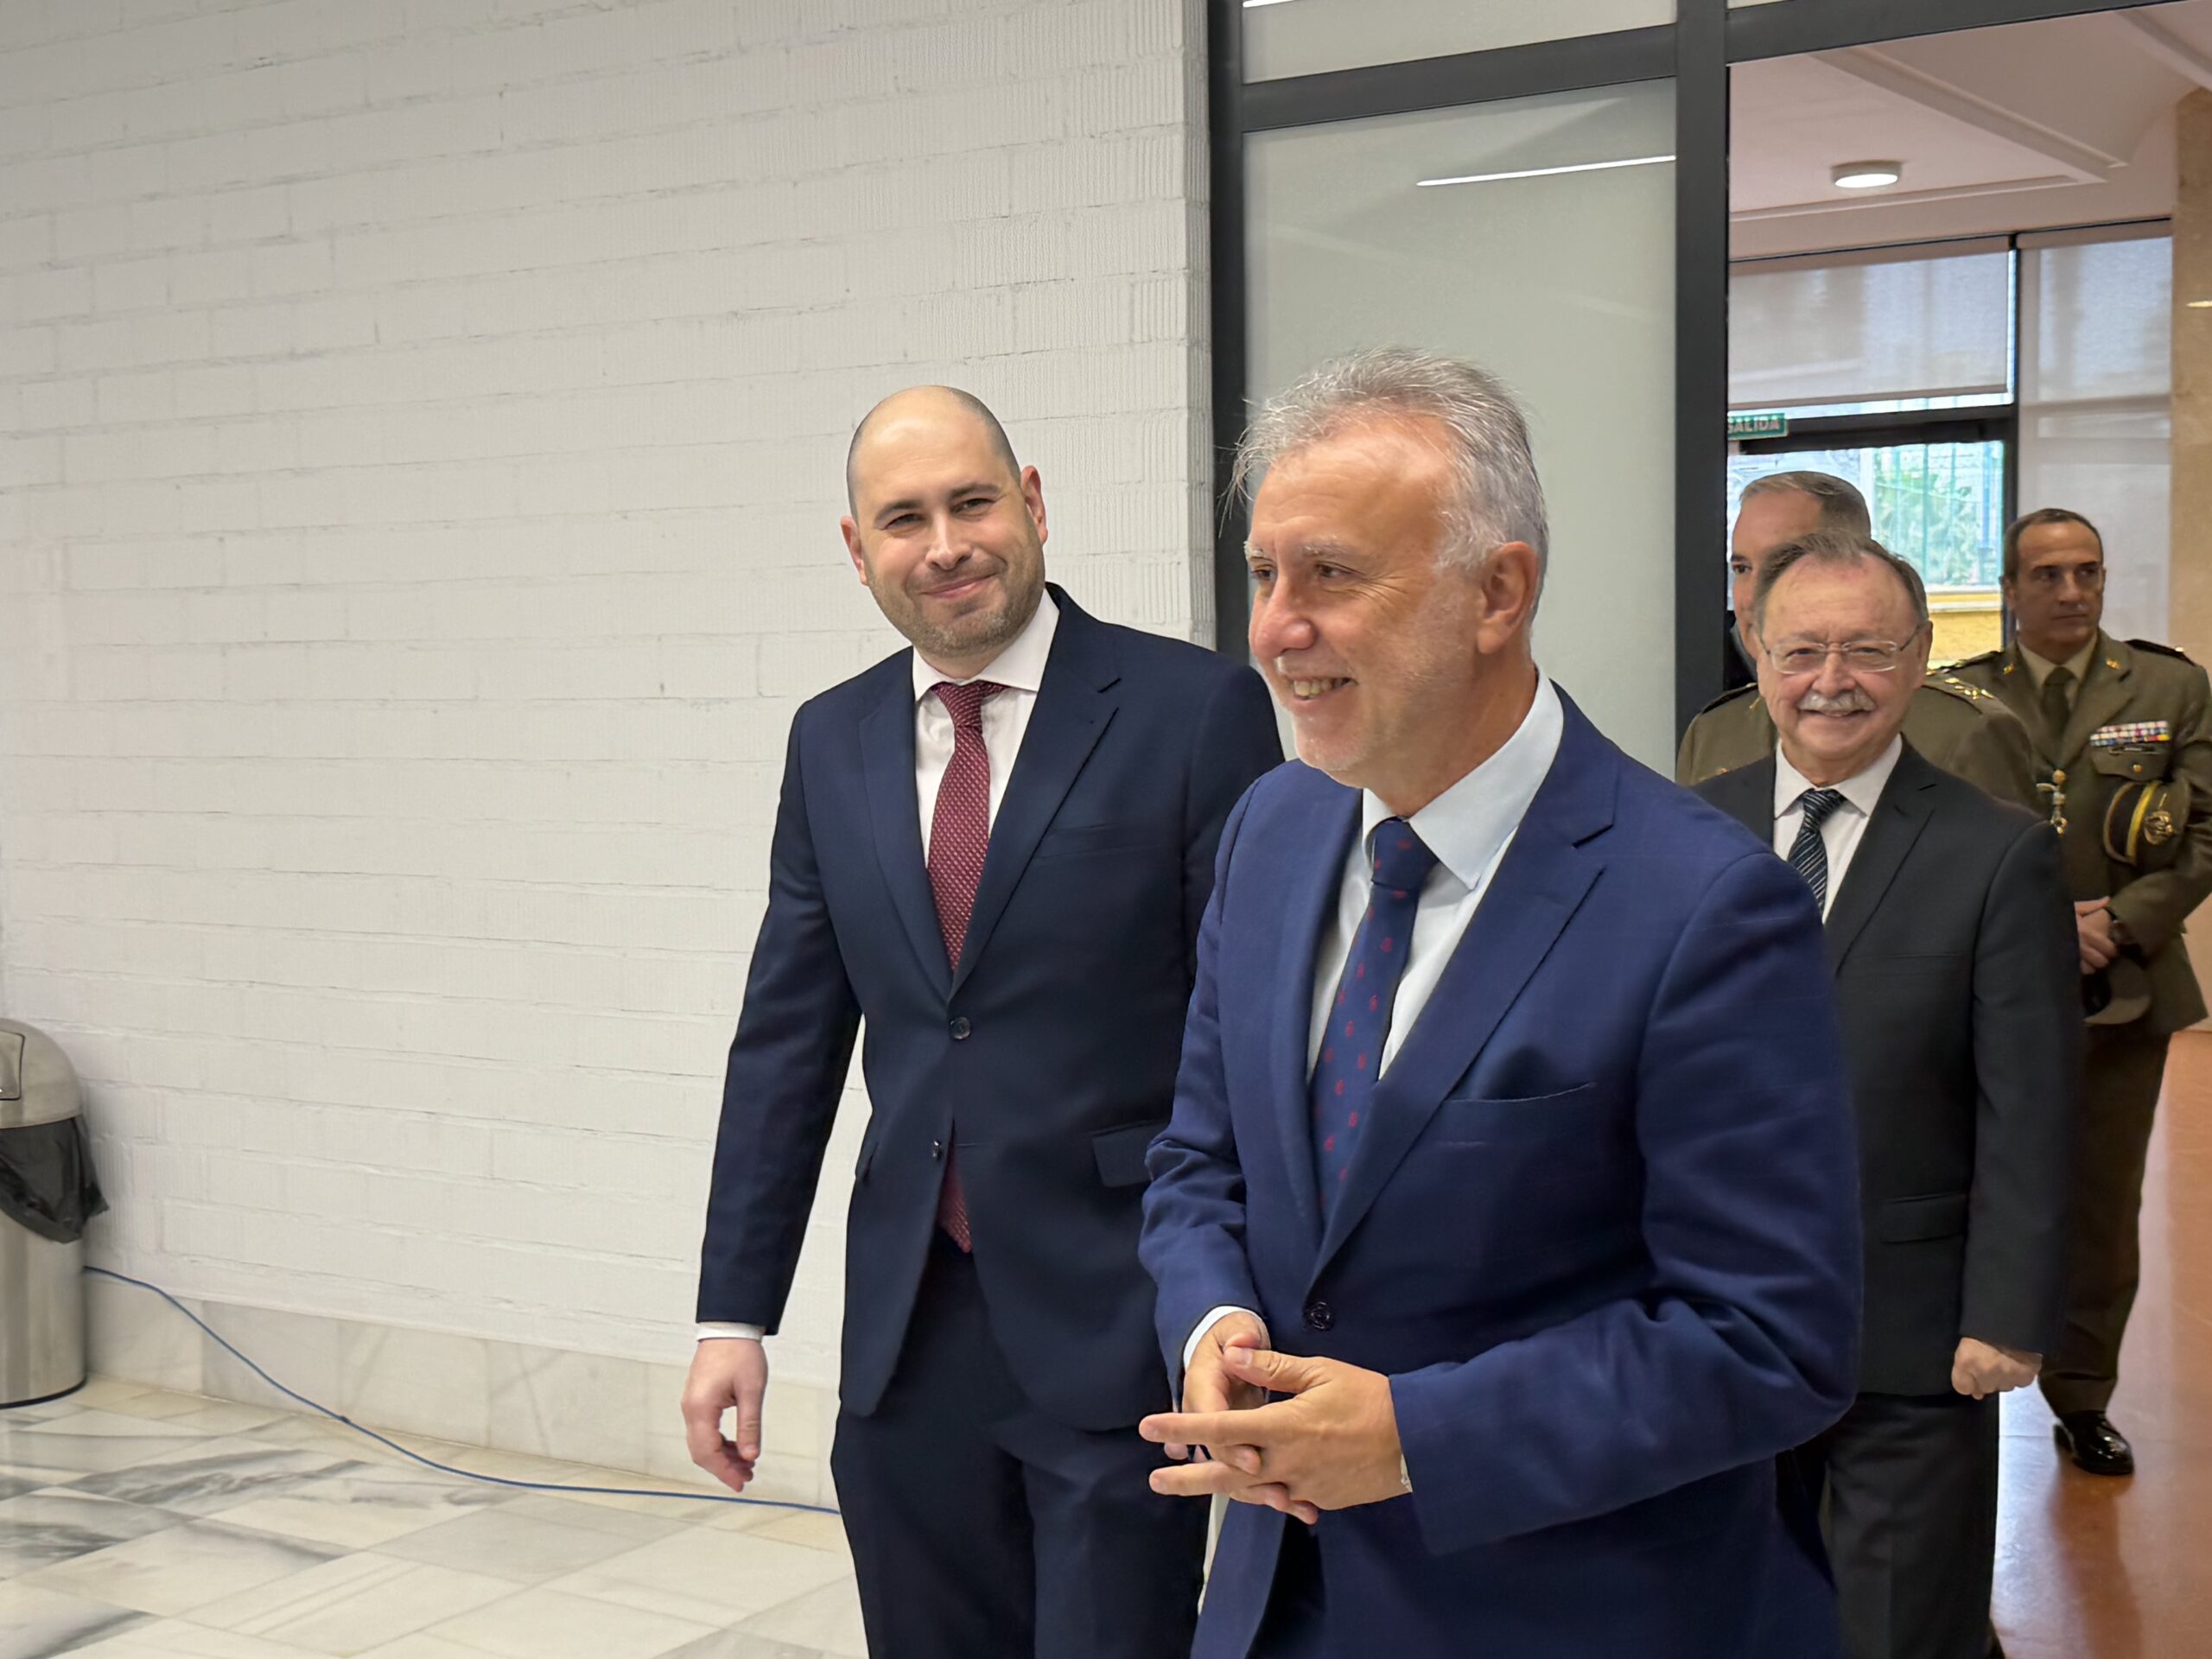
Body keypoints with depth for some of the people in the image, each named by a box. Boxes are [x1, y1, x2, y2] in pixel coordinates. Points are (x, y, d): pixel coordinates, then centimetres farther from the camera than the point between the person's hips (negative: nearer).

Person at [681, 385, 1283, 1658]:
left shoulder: (1196, 710, -8)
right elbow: (788, 1038, 11)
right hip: (909, 1330, 5)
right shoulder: (833, 743, 8)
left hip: (1118, 1323, -4)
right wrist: (736, 1313, 8)